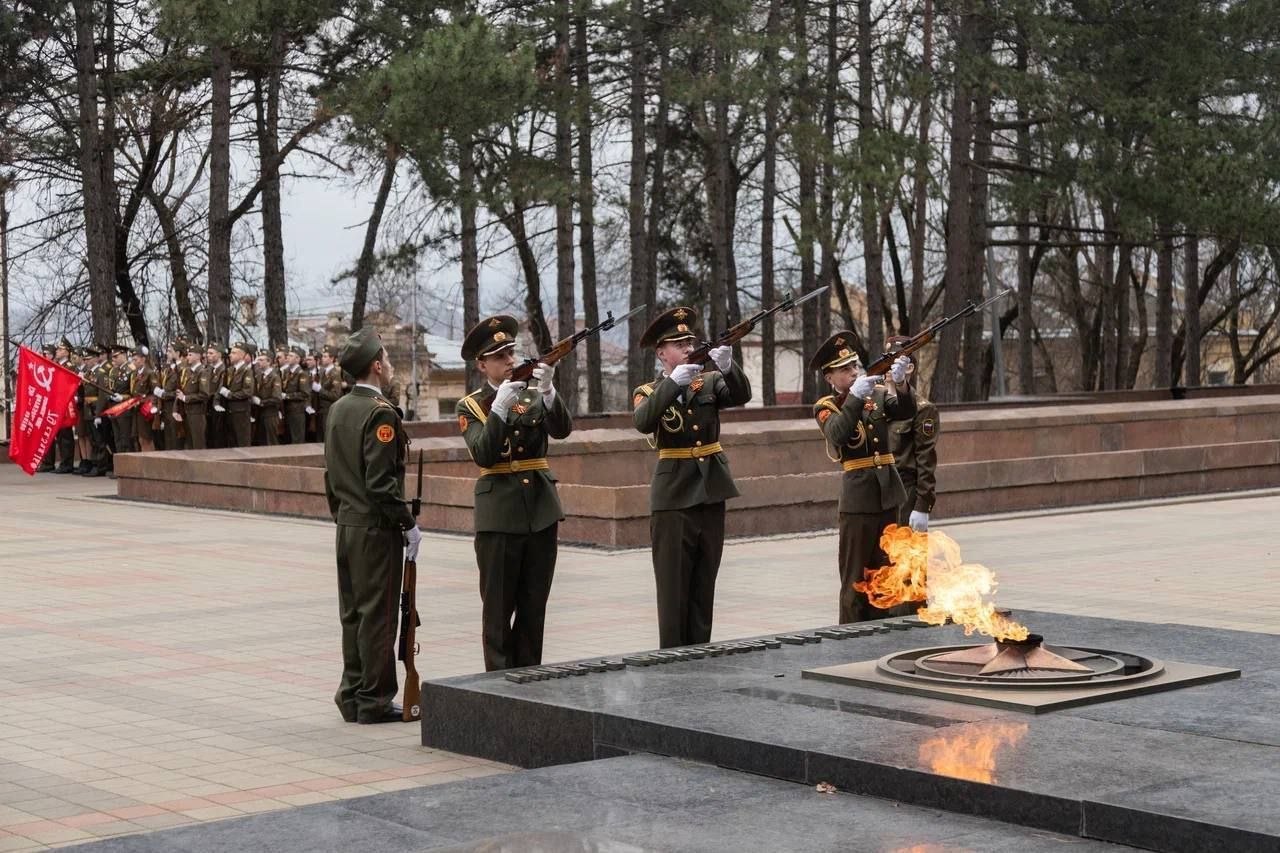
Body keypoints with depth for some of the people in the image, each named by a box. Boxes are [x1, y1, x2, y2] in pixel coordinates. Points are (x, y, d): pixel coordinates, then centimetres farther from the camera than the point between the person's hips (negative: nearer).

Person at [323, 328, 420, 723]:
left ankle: (352, 695, 19)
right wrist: (408, 524, -14)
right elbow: (381, 482, -21)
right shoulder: (380, 413, -17)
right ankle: (374, 701, 2)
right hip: (376, 529, -9)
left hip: (346, 526, 9)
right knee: (377, 615, -2)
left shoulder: (337, 409, 11)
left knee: (353, 613, 13)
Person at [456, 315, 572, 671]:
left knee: (534, 605, 8)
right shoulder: (471, 406, 2)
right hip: (499, 515, -3)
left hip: (541, 510, 3)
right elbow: (483, 454, -13)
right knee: (498, 606, 0)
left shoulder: (536, 395, 9)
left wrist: (548, 391, -25)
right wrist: (500, 408, -24)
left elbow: (562, 429, -9)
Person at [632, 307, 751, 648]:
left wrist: (727, 367, -31)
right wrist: (674, 382, -32)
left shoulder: (710, 382, 8)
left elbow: (741, 395, -12)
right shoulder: (649, 391, 1)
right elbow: (643, 422, -21)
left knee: (704, 586, 9)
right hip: (673, 497, -3)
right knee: (673, 587, -3)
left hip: (710, 493, 3)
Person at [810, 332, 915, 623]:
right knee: (855, 576, -1)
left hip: (888, 493, 4)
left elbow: (907, 411, -9)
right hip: (858, 497, -4)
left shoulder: (878, 394, 9)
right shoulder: (826, 407, -1)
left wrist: (899, 382, -27)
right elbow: (837, 434, -21)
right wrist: (855, 396, -30)